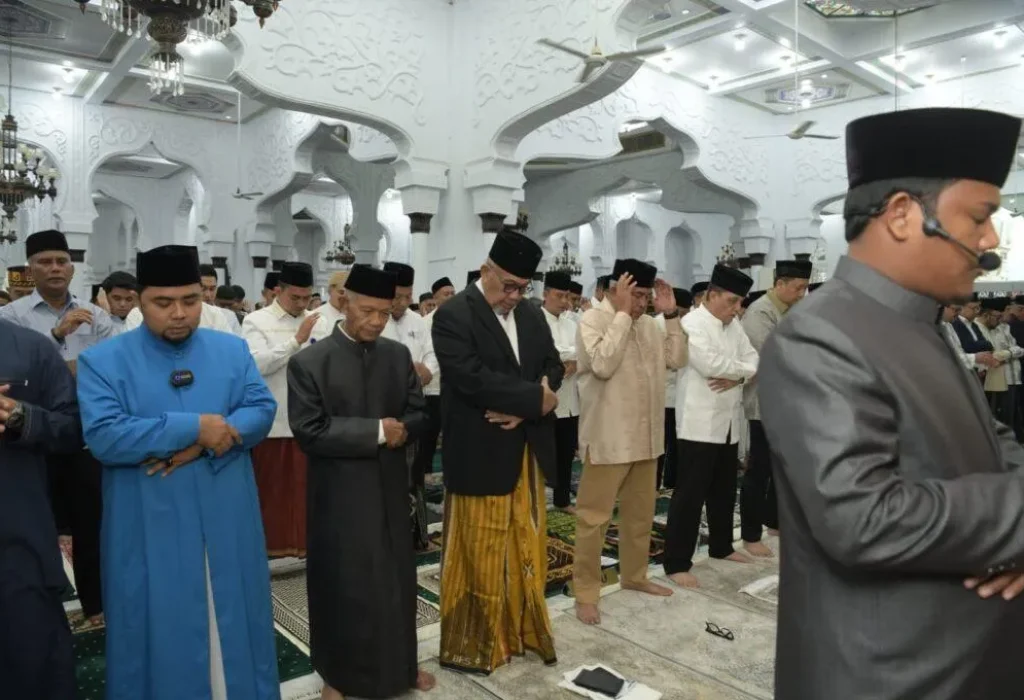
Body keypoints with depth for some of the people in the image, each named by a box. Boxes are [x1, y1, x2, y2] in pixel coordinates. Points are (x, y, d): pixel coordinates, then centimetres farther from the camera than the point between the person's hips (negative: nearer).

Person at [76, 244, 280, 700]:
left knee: (236, 621, 17)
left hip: (228, 524, 3)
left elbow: (262, 410, -4)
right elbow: (104, 438, -16)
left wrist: (204, 444, -20)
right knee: (160, 630, 14)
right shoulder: (102, 361, -5)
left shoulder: (232, 350, 3)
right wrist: (194, 426, -20)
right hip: (150, 532, -2)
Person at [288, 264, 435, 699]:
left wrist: (401, 431, -17)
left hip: (390, 487, 4)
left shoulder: (399, 355, 2)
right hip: (339, 493, -4)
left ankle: (400, 665, 37)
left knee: (396, 578, 17)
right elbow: (309, 431, -17)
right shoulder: (309, 362, -11)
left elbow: (418, 414, 6)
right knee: (342, 586, 11)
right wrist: (377, 431, -20)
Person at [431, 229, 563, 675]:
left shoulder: (532, 316, 9)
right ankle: (471, 643, 24)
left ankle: (521, 630, 34)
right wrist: (534, 399, -19)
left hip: (528, 452, 7)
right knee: (479, 552, 6)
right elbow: (472, 378, -25)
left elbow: (554, 368, 5)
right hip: (480, 454, -6)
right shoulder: (453, 316, -13)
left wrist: (523, 408, -14)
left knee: (527, 547, 17)